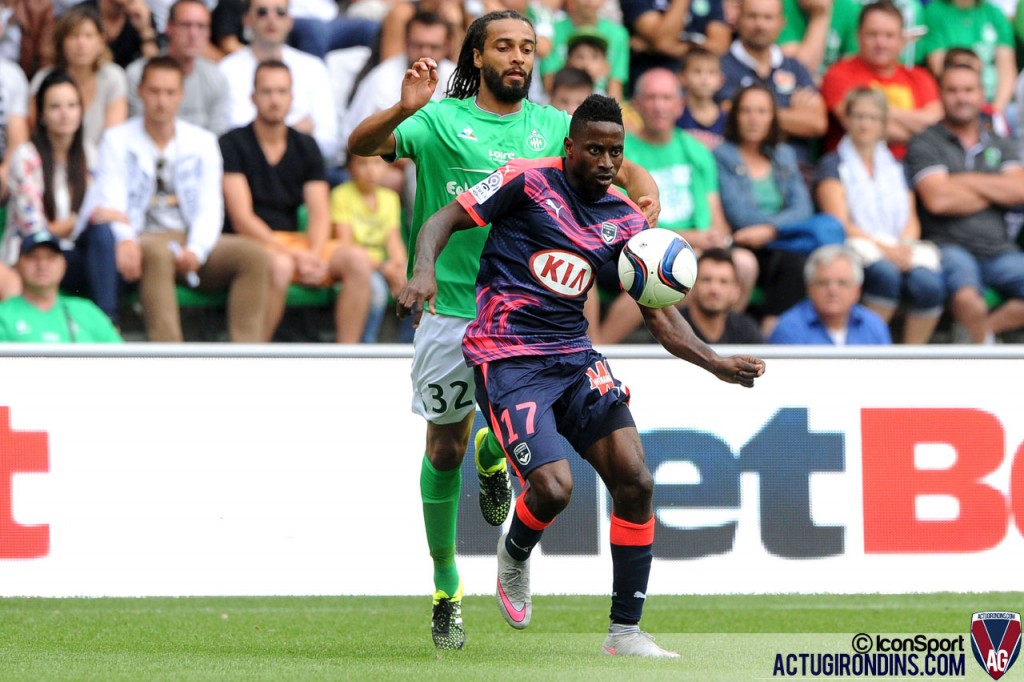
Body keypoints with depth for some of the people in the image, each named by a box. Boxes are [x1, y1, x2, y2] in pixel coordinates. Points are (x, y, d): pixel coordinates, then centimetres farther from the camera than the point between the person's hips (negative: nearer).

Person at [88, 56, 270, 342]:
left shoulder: (202, 143, 16)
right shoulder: (117, 140, 9)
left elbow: (210, 207, 5)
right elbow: (110, 200, -4)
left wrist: (196, 250, -17)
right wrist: (124, 239, -28)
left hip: (193, 243, 3)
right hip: (144, 241, -3)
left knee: (254, 254, -24)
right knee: (158, 254, -39)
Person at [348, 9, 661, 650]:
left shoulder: (552, 127, 9)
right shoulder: (440, 120, -1)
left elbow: (622, 168, 8)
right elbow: (360, 146, -14)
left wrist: (645, 195, -16)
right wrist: (403, 111, -34)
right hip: (451, 304, -1)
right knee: (445, 449, 5)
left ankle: (493, 450, 20)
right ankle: (447, 588, 23)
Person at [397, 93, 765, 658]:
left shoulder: (625, 220, 9)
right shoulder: (527, 182, -5)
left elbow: (661, 316, 10)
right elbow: (445, 219, -4)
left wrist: (717, 364, -4)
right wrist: (424, 269, -25)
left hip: (574, 358, 5)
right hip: (507, 359, -5)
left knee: (636, 482, -9)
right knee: (553, 486, -21)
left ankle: (625, 632, 0)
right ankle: (514, 557, 16)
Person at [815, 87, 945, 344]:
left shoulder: (895, 167, 26)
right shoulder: (833, 166, 11)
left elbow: (911, 221, 18)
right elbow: (840, 223, -2)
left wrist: (904, 246, -7)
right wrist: (883, 248, -15)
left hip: (900, 249, 4)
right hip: (857, 248, -4)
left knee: (929, 284, -31)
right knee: (886, 274, -39)